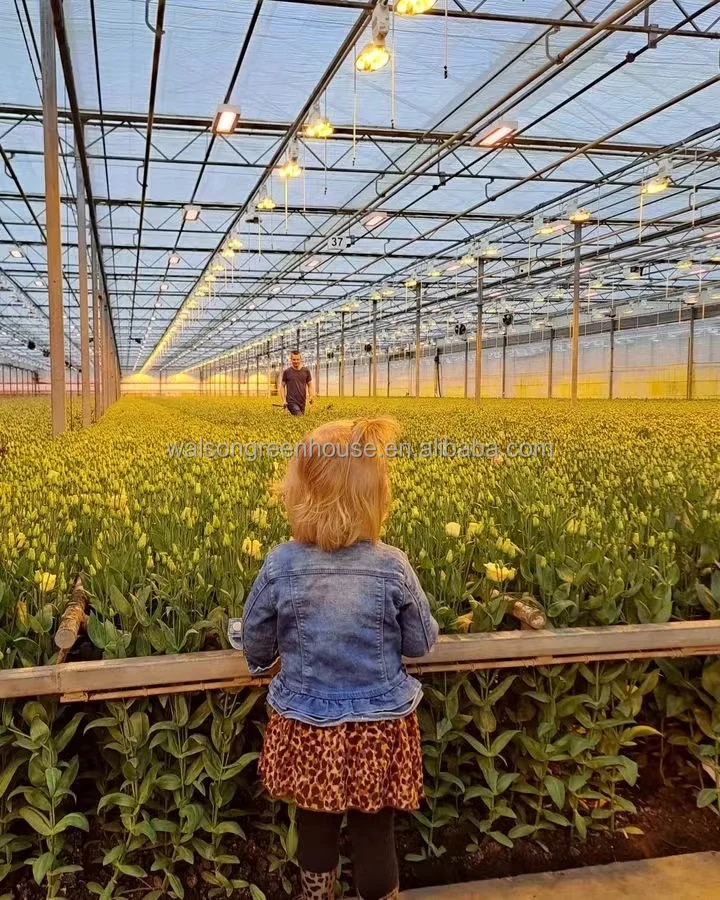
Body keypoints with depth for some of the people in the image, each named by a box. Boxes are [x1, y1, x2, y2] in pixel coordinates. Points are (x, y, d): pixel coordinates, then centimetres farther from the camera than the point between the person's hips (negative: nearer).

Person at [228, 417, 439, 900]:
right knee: (376, 834, 16)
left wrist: (258, 654, 21)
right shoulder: (393, 567, -17)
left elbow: (255, 646, -2)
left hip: (306, 727, 1)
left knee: (315, 828, 22)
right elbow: (421, 644, -3)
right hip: (379, 728, -1)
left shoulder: (280, 564, -16)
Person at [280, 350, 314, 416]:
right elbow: (282, 386, 6)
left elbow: (310, 385, 13)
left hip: (302, 402, 4)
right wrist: (284, 400, -3)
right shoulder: (287, 372, 1)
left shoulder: (306, 371, 7)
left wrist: (311, 396, -4)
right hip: (291, 402, -4)